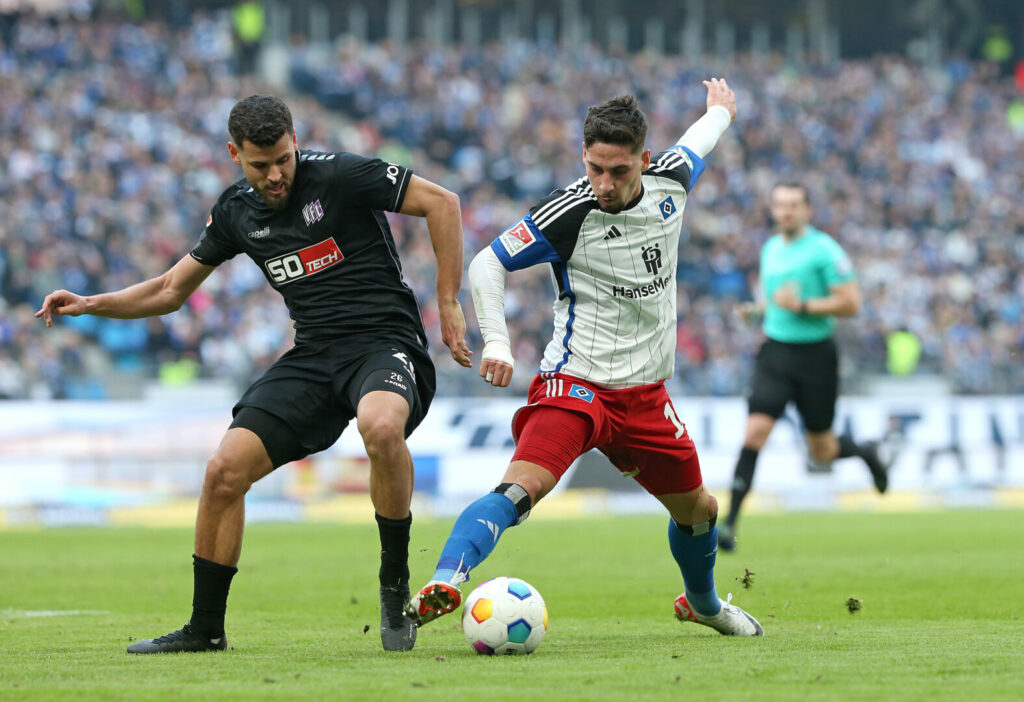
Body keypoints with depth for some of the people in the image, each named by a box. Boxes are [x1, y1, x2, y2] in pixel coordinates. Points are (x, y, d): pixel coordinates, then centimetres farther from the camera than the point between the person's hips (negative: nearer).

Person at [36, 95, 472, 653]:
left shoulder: (337, 176, -11)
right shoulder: (235, 212, 7)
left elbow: (442, 203, -7)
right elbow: (171, 289, 19)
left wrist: (448, 305, -8)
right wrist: (88, 304, 6)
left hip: (385, 341, -6)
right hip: (313, 355, 6)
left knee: (381, 425, -40)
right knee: (225, 469, -9)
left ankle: (395, 584, -18)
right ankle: (205, 629, 9)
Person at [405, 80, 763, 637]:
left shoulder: (670, 181, -2)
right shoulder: (566, 215, -17)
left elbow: (694, 146, 24)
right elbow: (486, 263, -8)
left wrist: (720, 110, 45)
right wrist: (496, 341, -20)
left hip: (645, 392, 6)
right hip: (575, 383, -6)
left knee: (698, 509, 19)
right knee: (522, 485, -30)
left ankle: (702, 603, 48)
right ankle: (443, 584, -45)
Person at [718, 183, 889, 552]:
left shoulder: (824, 250, -10)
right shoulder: (770, 249, 11)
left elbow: (850, 303, -14)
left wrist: (801, 305, -21)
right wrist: (757, 308, 7)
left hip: (815, 355, -4)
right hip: (775, 354, 4)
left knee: (822, 452, 7)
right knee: (755, 430, -15)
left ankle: (866, 453, 43)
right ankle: (730, 524, -18)